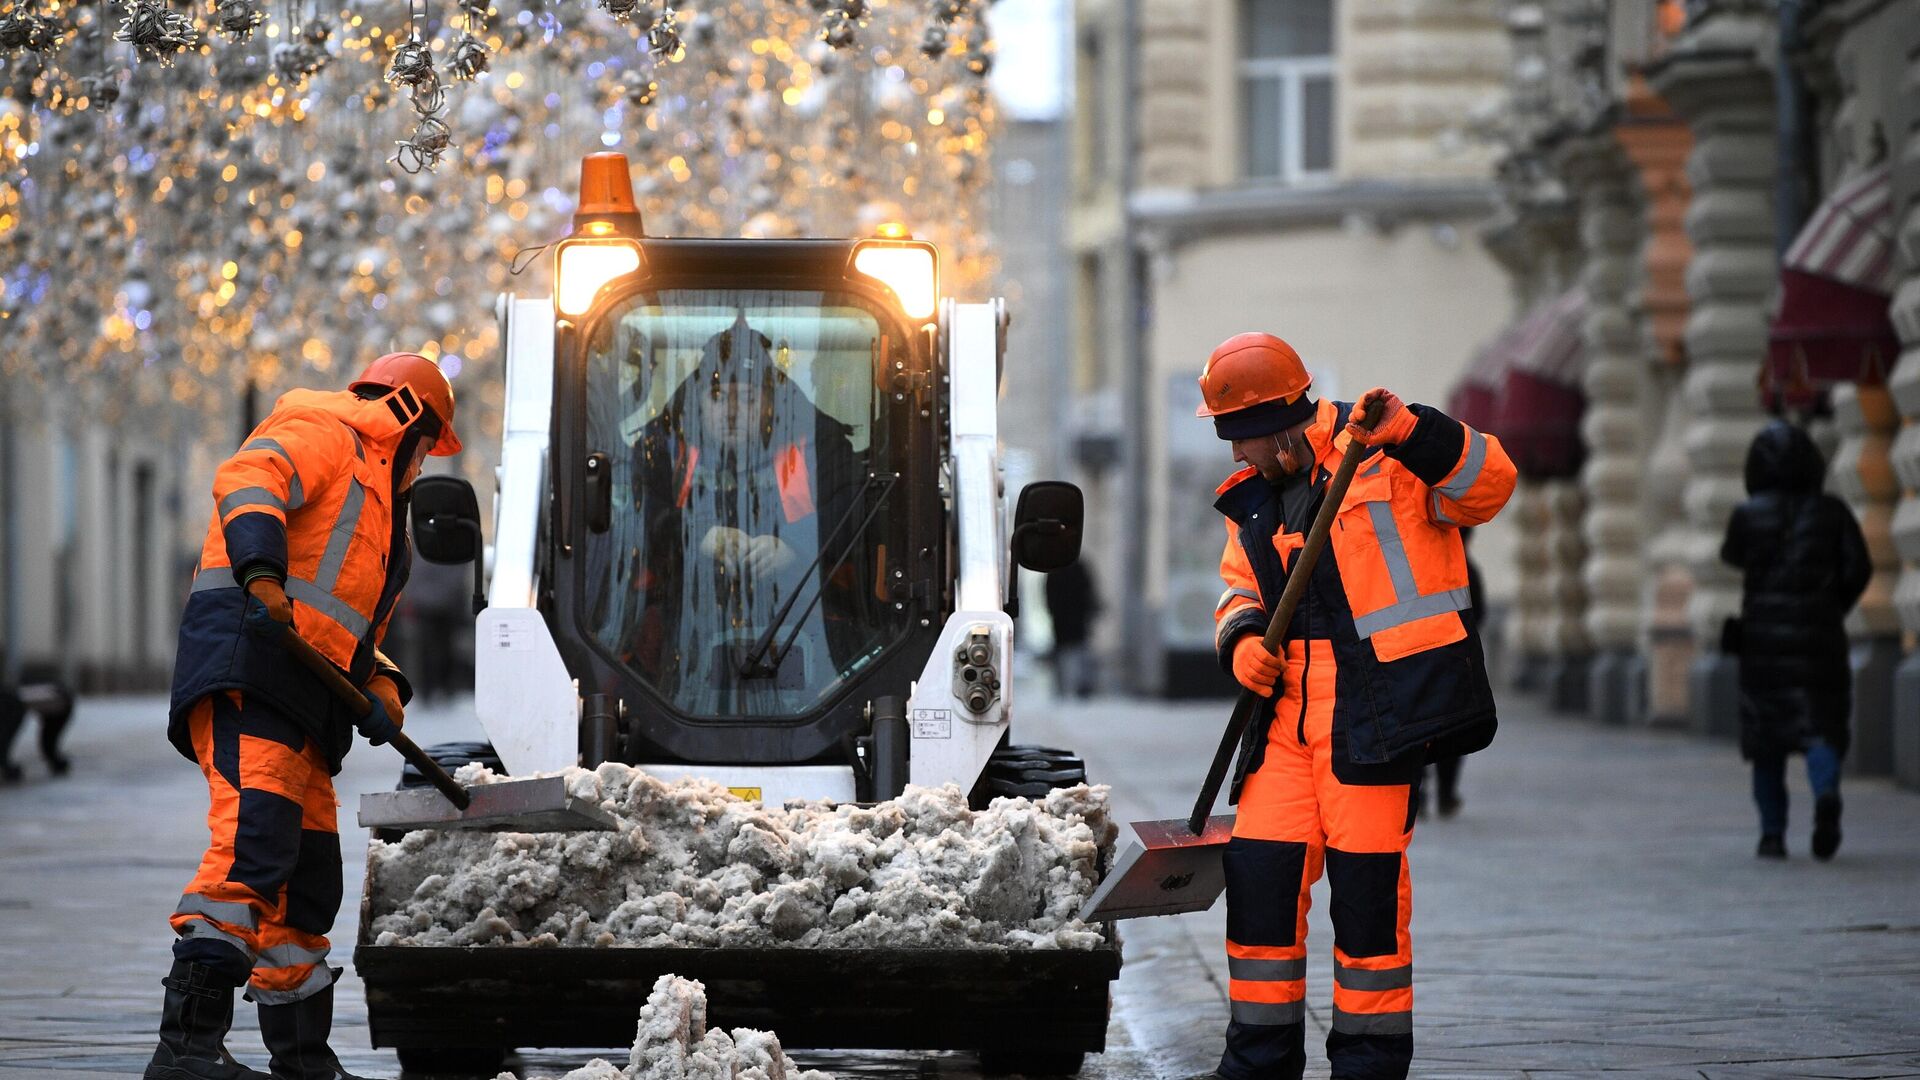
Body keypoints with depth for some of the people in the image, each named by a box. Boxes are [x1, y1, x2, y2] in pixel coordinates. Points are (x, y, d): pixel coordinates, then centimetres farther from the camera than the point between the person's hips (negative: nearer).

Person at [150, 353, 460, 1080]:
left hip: (304, 704, 10)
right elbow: (248, 480, -16)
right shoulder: (326, 434, 4)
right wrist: (261, 574, -33)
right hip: (247, 667, -10)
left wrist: (379, 685, 11)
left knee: (309, 884, 12)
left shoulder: (377, 503, 34)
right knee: (254, 841, -25)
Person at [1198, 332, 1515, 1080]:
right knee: (1258, 872, 4)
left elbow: (1488, 484, -15)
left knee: (1367, 881, -4)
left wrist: (1409, 432, -31)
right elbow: (1241, 586, 22)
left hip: (1375, 710, -7)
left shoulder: (1382, 454, -6)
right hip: (1289, 710, 7)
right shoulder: (1254, 498, 17)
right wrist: (1241, 638, -1)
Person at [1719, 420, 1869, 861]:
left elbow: (1734, 557, 17)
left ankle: (1773, 833, 7)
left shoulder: (1748, 516, -2)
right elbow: (1859, 567, -5)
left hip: (1763, 639, 0)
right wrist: (1834, 607, 9)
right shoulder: (1832, 512, 1)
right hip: (1819, 638, 0)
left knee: (1767, 741, 10)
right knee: (1820, 729, 1)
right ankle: (1826, 792, -30)